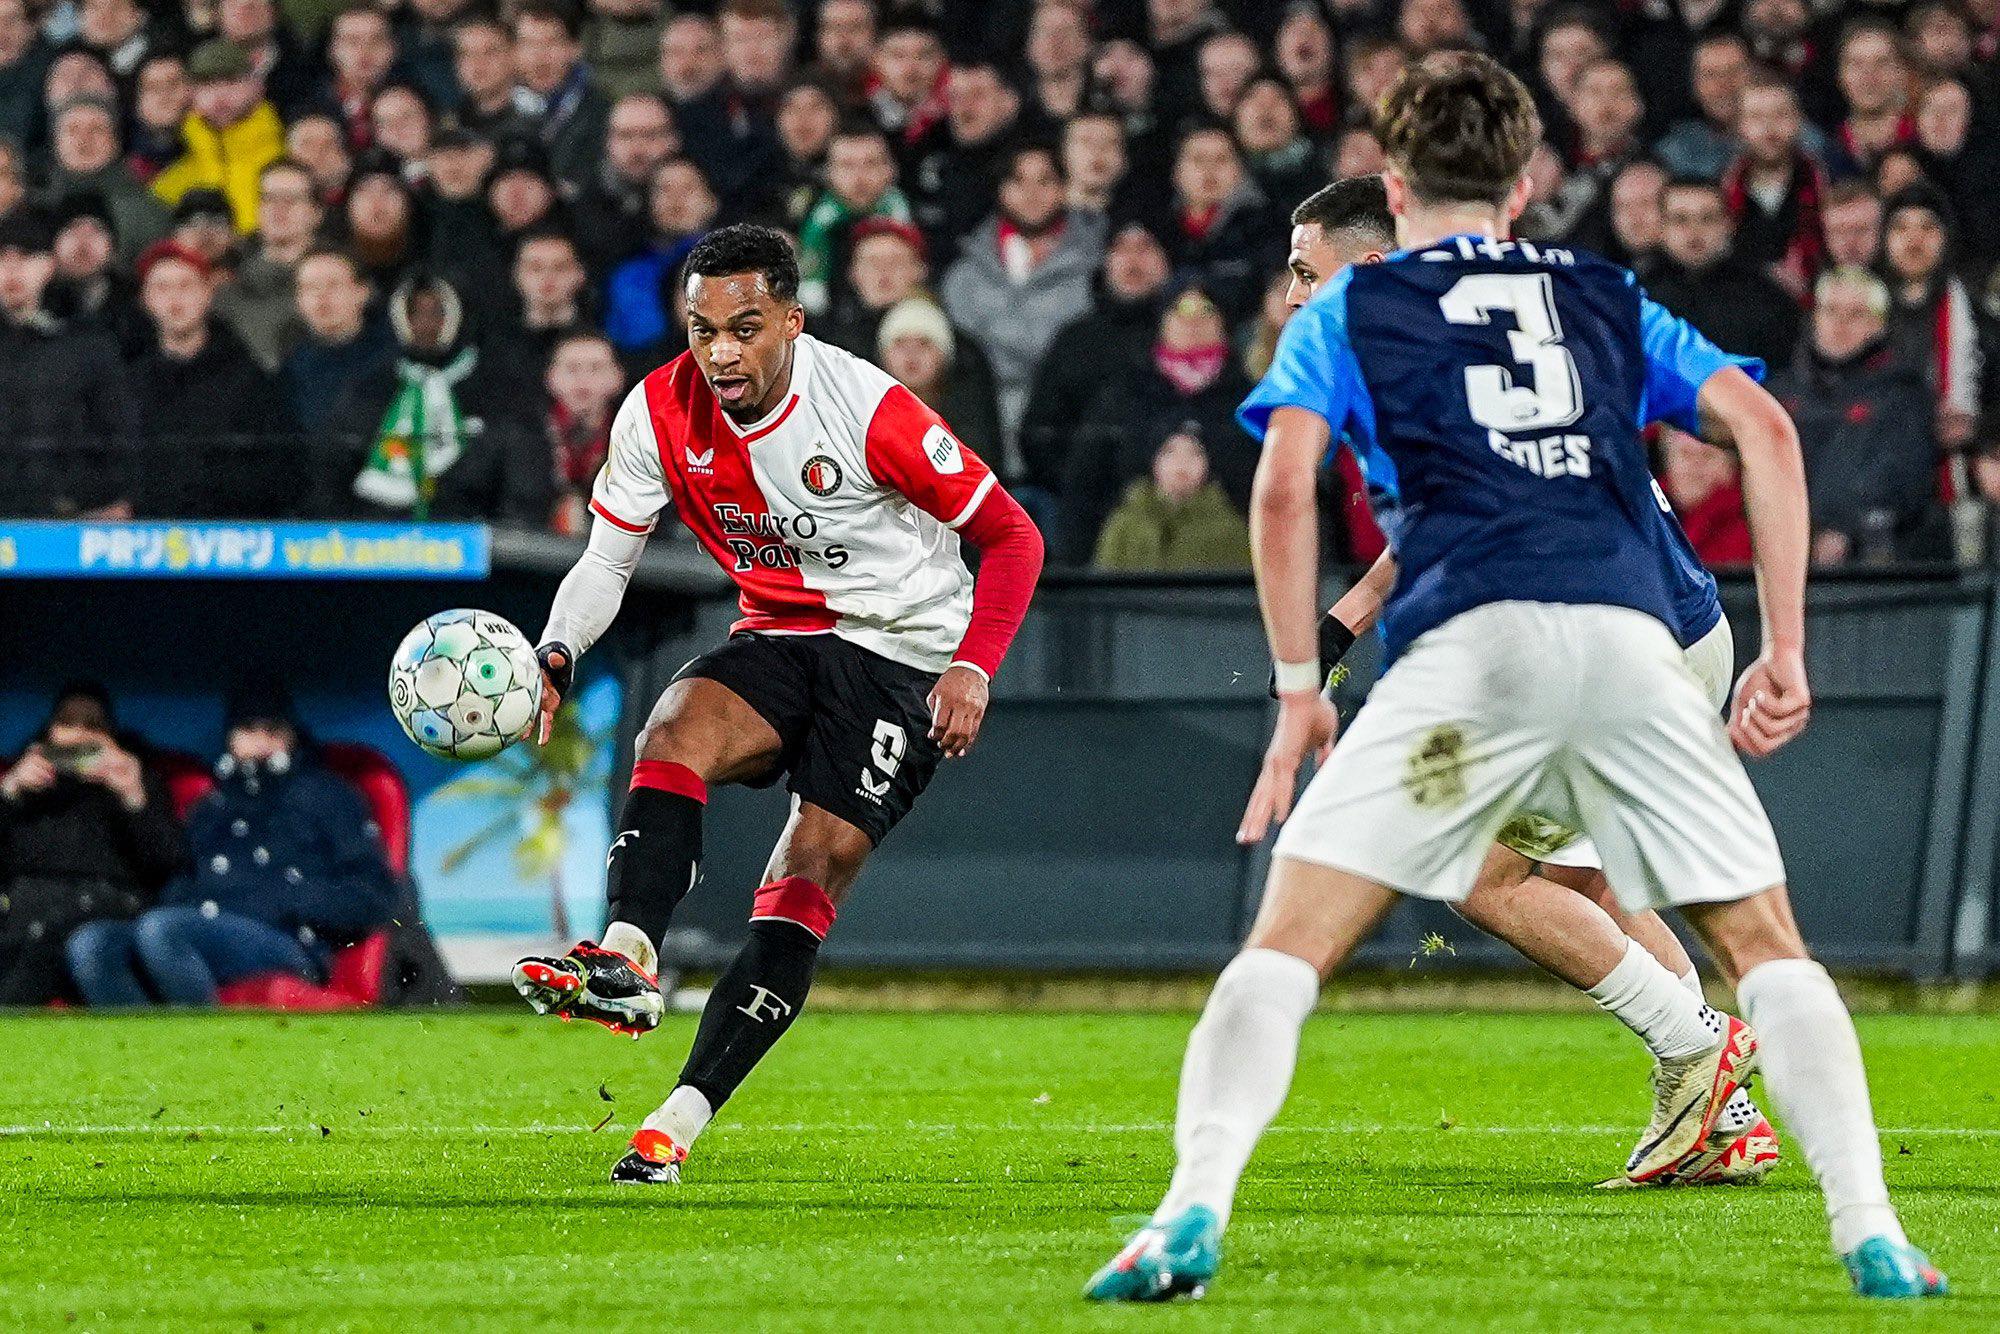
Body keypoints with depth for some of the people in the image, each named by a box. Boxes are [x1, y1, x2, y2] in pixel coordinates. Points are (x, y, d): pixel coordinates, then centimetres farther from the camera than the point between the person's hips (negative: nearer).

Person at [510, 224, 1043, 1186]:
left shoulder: (870, 411, -20)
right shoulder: (660, 413, -8)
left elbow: (1009, 535, -11)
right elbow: (605, 562, 2)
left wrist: (973, 668, -24)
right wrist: (555, 655, -18)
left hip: (902, 654, -4)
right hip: (778, 636, 4)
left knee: (808, 879, -16)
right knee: (673, 732, -28)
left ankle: (680, 1121, -19)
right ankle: (626, 961, -44)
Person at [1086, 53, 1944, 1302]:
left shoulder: (1348, 310, 20)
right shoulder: (1605, 294, 28)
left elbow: (1285, 484, 4)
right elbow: (1763, 428, 16)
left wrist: (1300, 689, 9)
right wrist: (1785, 652, 16)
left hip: (1471, 639, -2)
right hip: (1634, 636, 2)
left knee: (1288, 943, 1)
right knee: (1766, 946, 12)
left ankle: (1192, 1218, -16)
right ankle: (1873, 1238, 0)